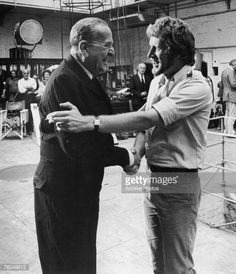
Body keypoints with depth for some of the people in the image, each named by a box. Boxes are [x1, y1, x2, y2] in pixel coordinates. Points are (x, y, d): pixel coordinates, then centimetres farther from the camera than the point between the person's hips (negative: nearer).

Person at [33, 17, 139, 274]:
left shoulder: (85, 77, 8)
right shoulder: (63, 80, -23)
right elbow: (77, 144, -27)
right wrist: (125, 157, -17)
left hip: (82, 186, 9)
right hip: (63, 189, -9)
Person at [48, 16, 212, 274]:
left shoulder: (196, 87, -17)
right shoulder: (157, 81, 9)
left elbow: (147, 118, -28)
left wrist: (88, 122, -33)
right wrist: (140, 139, -8)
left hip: (178, 184, -7)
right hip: (151, 177, 7)